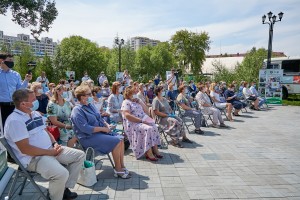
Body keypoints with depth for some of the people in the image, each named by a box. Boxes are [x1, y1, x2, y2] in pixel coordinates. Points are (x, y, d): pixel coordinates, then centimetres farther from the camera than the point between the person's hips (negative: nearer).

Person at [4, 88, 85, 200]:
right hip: (33, 158, -9)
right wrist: (50, 152, -19)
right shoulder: (15, 121, -19)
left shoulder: (36, 114, 11)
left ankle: (64, 188, 10)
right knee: (62, 173, -32)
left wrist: (55, 144, -1)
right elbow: (25, 149, -24)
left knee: (80, 155, 4)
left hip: (50, 150, 9)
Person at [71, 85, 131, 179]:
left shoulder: (90, 105, 12)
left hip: (100, 132, 9)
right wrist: (103, 129, -19)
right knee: (116, 142, -21)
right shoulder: (77, 111, -16)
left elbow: (100, 118, 20)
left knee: (121, 138, -5)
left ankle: (122, 165, 1)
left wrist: (107, 125, 0)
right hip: (89, 137, -9)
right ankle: (118, 169, -6)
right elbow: (86, 128, -24)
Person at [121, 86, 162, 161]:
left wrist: (140, 102, 5)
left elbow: (147, 112, 17)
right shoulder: (126, 102, 0)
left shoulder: (138, 101, 22)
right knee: (148, 129, -30)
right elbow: (127, 115, -16)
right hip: (133, 124, -6)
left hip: (144, 121, 7)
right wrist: (141, 120, -21)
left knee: (154, 127, -21)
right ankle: (149, 153, -26)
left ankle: (155, 149, -20)